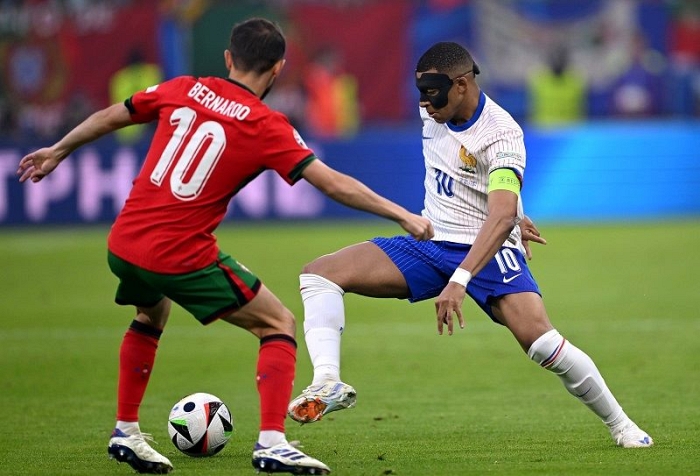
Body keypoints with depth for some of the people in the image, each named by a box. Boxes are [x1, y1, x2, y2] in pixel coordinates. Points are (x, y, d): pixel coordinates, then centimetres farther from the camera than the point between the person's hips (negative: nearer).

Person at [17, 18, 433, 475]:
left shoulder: (183, 90, 7)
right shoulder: (266, 127, -7)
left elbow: (110, 117, 19)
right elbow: (334, 184, -11)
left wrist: (58, 151, 35)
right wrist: (403, 215, -4)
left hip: (124, 245, 6)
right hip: (184, 258, -6)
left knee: (152, 315, 37)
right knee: (279, 324, 8)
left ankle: (126, 433, 36)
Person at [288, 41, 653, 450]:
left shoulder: (501, 134, -22)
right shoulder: (434, 111, -1)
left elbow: (502, 217, -35)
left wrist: (459, 281, -46)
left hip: (488, 249, -7)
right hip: (429, 243, 7)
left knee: (541, 341, -26)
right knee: (320, 273, -11)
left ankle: (620, 425, -6)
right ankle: (328, 384, -28)